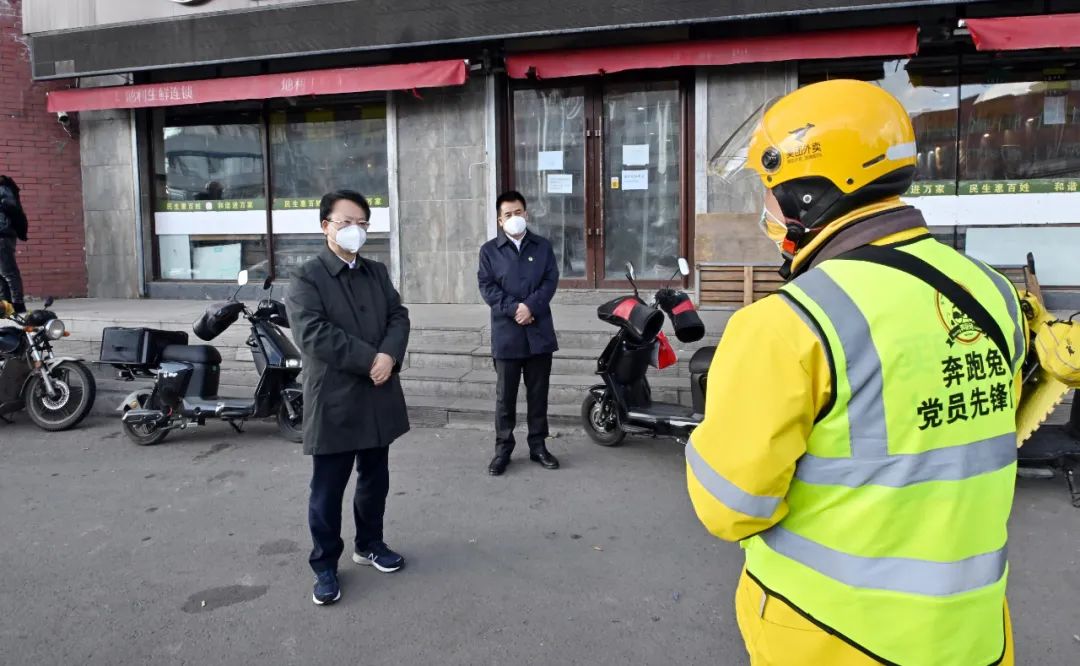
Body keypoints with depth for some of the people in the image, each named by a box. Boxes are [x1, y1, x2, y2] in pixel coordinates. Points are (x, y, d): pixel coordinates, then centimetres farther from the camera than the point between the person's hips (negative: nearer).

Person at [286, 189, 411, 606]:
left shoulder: (377, 273, 12)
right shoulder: (306, 278, -8)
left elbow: (398, 317, 4)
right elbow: (313, 334, -20)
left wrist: (389, 356, -16)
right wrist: (369, 359, -20)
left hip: (377, 398, 6)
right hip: (333, 401, -6)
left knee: (375, 480, 18)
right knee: (327, 491, 5)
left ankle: (369, 544, 36)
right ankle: (324, 565, 19)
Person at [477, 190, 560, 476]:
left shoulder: (543, 246, 9)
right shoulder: (489, 250, 5)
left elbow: (551, 281, 0)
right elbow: (487, 287, -4)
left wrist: (530, 307, -15)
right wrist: (514, 309, -16)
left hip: (539, 331, 2)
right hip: (506, 333, -1)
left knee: (538, 393, 8)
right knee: (505, 395, 4)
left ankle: (538, 445, 19)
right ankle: (503, 449, 13)